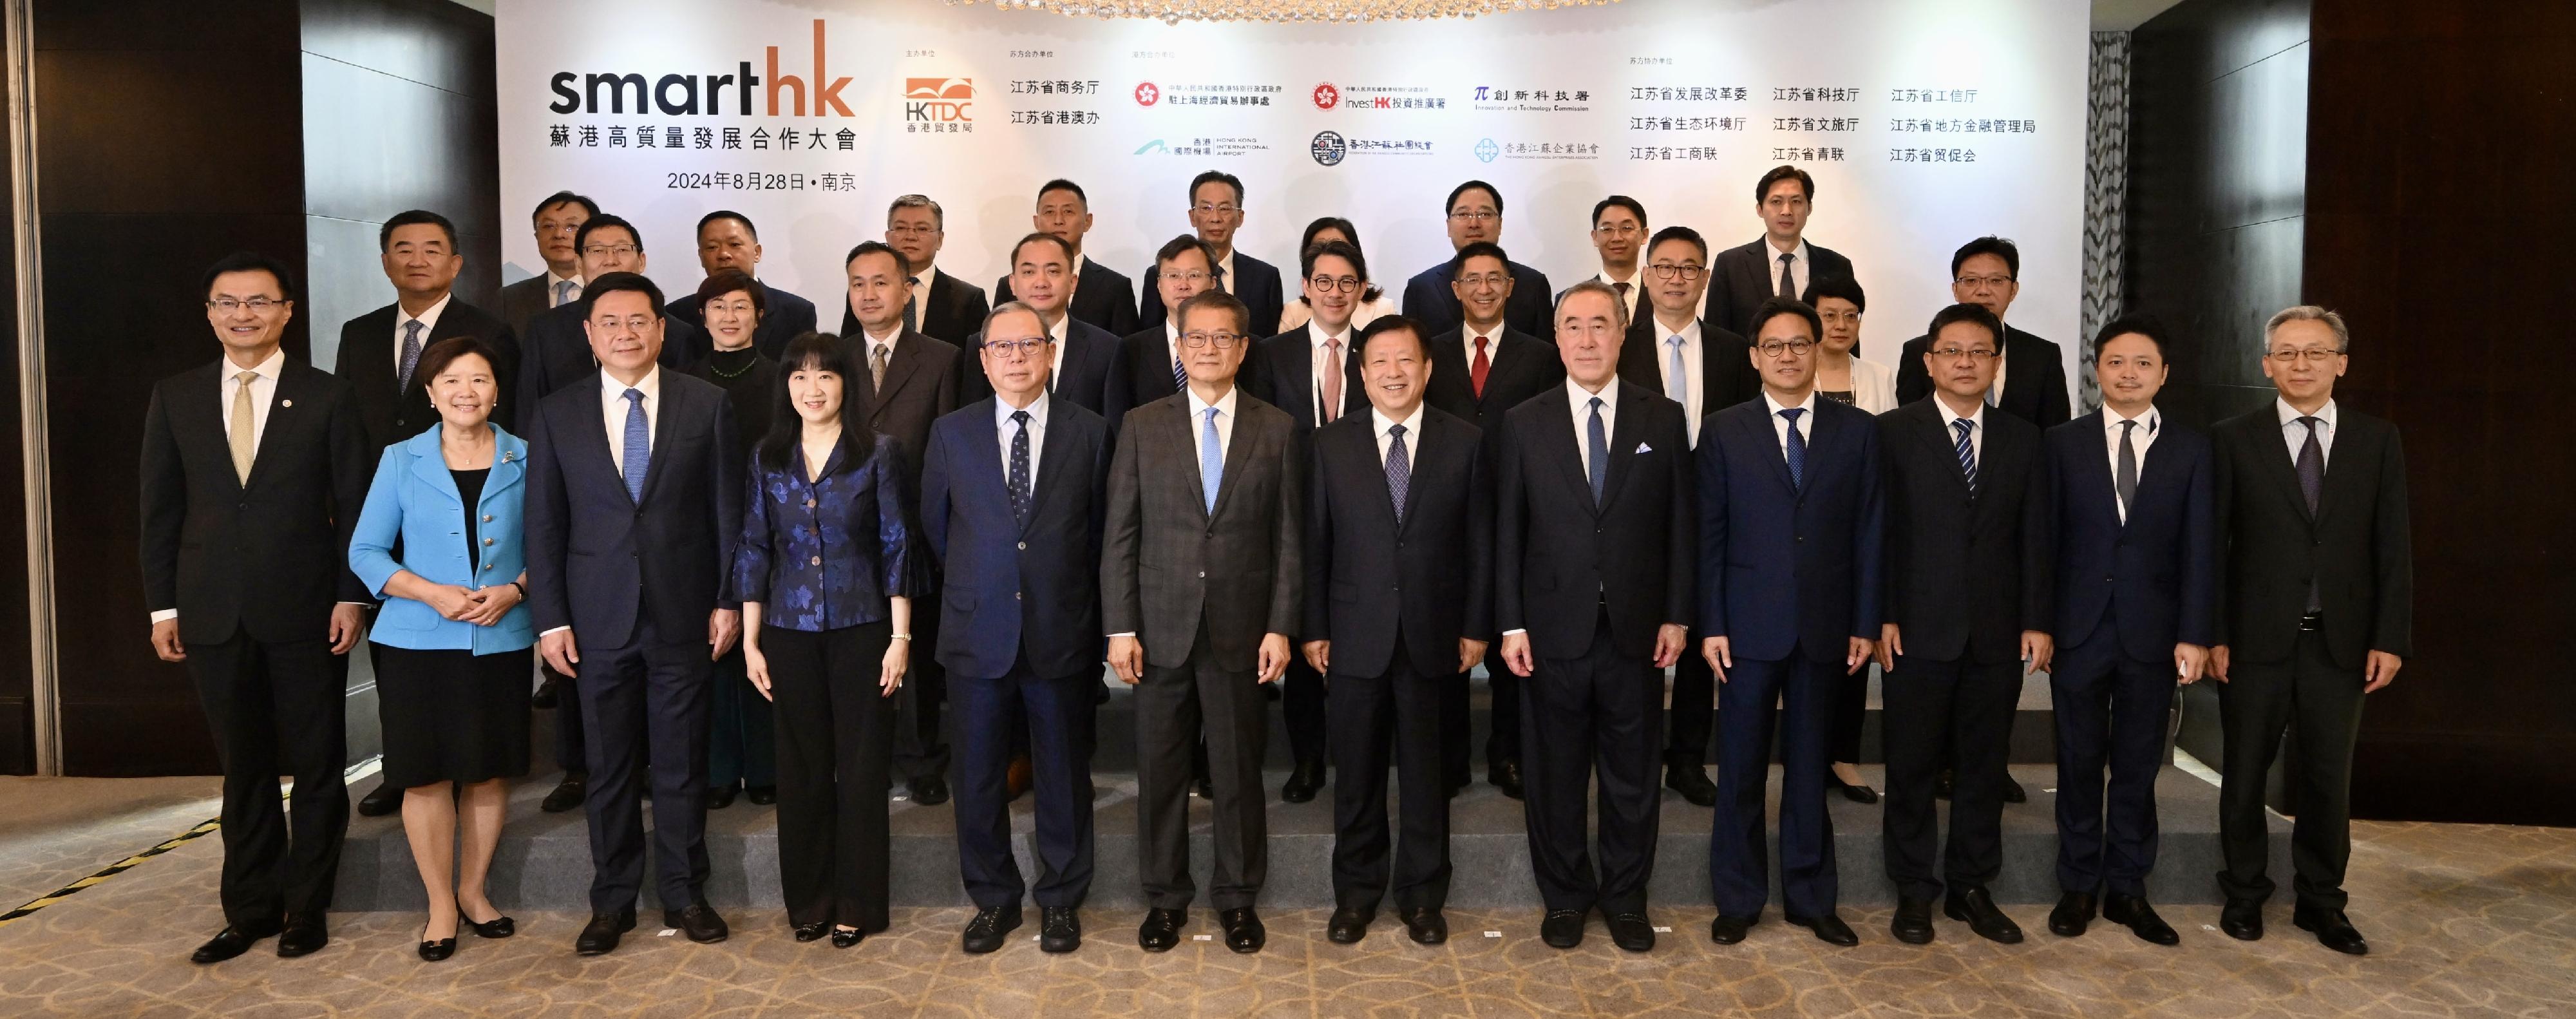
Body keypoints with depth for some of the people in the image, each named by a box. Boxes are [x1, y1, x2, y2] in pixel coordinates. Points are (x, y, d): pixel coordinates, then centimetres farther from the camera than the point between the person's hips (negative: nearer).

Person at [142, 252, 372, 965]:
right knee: (244, 769, 12)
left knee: (316, 766, 6)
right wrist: (162, 605, 4)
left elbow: (355, 506, -1)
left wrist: (352, 597, -7)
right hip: (214, 613, 3)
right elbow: (161, 510, 8)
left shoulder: (327, 397, -1)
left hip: (306, 611, -2)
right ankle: (251, 908, 23)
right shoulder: (175, 399, 7)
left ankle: (306, 907, 19)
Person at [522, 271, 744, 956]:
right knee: (609, 767, 9)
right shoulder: (555, 416, 4)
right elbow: (544, 525, 3)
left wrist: (729, 600, -1)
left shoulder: (706, 405, 1)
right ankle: (613, 900, 23)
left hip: (685, 614, -1)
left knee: (682, 763, 8)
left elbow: (727, 509, 2)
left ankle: (683, 893, 22)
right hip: (599, 617, 1)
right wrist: (550, 619, -2)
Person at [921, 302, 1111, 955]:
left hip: (1062, 635, -1)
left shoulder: (1090, 433, 1)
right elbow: (936, 528, 13)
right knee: (979, 778, 9)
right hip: (979, 633, 1)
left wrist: (1069, 600, 8)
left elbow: (1099, 533, 7)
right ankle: (993, 899, 26)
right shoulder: (952, 434, 4)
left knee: (1064, 776, 9)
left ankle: (1062, 900, 25)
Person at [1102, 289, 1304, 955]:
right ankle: (1165, 896, 24)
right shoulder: (1143, 426, 3)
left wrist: (1281, 627, -4)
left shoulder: (1276, 429, 3)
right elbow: (1120, 534, 1)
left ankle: (1237, 897, 24)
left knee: (1239, 771, 8)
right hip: (1162, 628, 0)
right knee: (1160, 769, 9)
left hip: (1241, 630, 0)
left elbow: (1288, 537, 3)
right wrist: (1120, 628, -4)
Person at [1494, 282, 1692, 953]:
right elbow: (1507, 532, 1)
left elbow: (1679, 524, 3)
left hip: (1636, 630, 1)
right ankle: (1565, 897, 25)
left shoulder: (1663, 419, 2)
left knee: (1632, 774, 10)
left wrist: (1676, 616, -2)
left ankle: (1626, 898, 27)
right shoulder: (1524, 425, 1)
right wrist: (1511, 625, -4)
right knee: (1556, 774, 9)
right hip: (1554, 628, 0)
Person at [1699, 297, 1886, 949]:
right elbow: (1709, 535, 0)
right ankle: (1738, 900, 18)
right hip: (1749, 626, -1)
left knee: (1810, 767, 11)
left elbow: (1870, 533, 4)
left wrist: (1866, 624, -1)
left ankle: (1810, 898, 23)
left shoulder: (1856, 431, 5)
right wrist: (1711, 625, -6)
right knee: (1740, 770, 5)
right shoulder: (1724, 432, 2)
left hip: (1824, 626, 1)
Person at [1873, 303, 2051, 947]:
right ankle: (1914, 892, 17)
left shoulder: (2022, 440, 10)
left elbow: (2034, 537, 8)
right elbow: (1879, 531, -4)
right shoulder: (1893, 432, -1)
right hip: (1919, 629, -3)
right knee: (1912, 766, 5)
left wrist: (2037, 621, 2)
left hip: (1997, 632, 3)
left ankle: (1971, 888, 23)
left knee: (1984, 765, 10)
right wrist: (1881, 617, -10)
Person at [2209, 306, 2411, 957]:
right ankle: (2244, 894, 24)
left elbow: (2393, 547, 3)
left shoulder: (2378, 441, 5)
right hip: (2255, 637, -1)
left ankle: (2321, 901, 24)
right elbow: (2211, 544, -2)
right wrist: (2212, 635, -7)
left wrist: (2391, 639, -3)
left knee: (2328, 776, 9)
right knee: (2245, 772, 9)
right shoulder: (2235, 440, -1)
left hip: (2341, 641, 1)